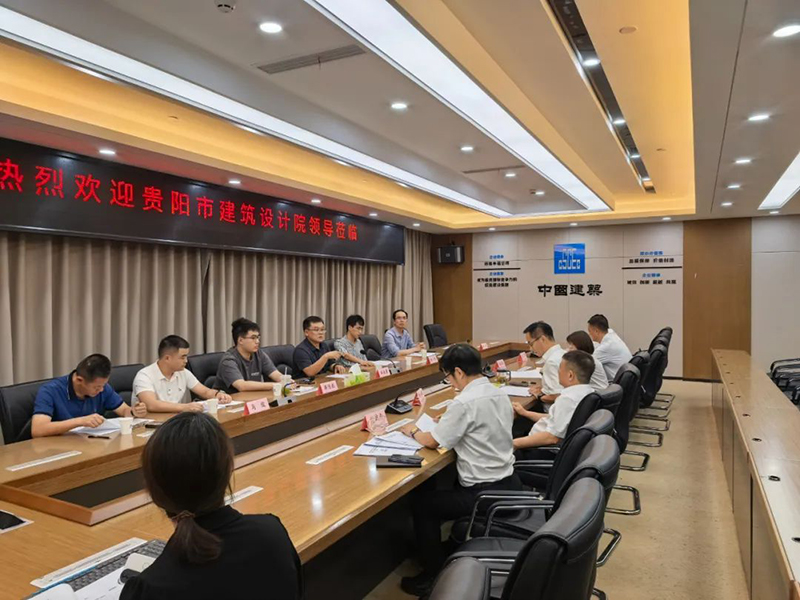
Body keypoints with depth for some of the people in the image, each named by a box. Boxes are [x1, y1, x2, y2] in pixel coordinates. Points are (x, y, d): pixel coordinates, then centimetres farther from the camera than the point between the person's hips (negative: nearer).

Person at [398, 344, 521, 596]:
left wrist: (412, 431, 6)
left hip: (484, 493, -9)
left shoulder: (464, 402, -22)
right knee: (455, 487, 32)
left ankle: (433, 576, 18)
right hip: (508, 483, 9)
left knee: (422, 502, 7)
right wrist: (448, 421, 15)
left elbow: (432, 441, -12)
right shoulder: (499, 394, 4)